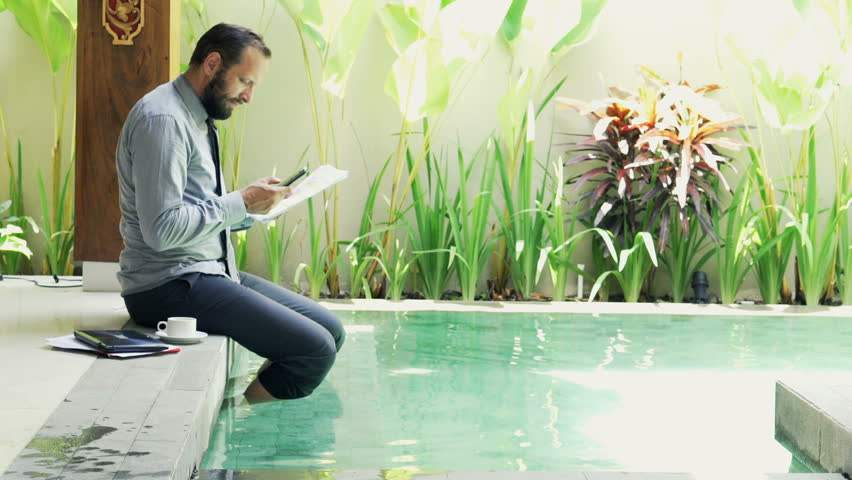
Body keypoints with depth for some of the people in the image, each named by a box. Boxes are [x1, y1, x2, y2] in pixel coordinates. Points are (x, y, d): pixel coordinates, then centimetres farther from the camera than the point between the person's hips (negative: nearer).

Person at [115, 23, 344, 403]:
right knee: (313, 349, -20)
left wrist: (255, 207, 5)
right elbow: (162, 228, -23)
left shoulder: (198, 117, 16)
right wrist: (241, 202, -16)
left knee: (330, 331, 8)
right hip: (168, 285, -10)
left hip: (212, 270, 10)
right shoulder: (162, 119, -16)